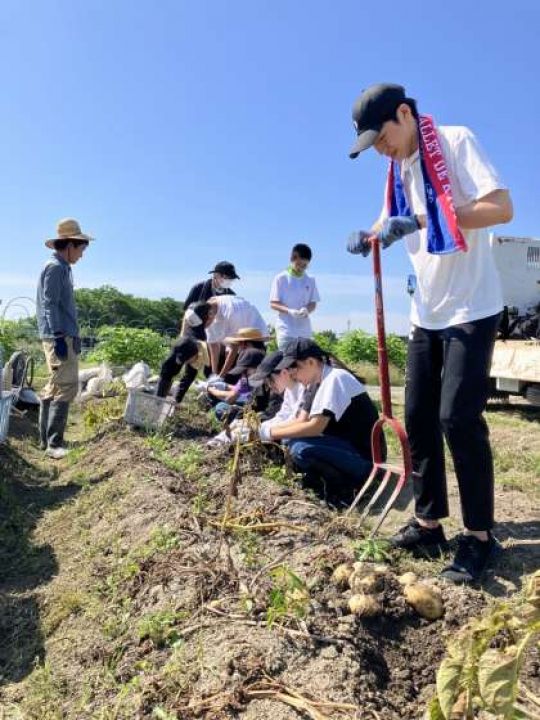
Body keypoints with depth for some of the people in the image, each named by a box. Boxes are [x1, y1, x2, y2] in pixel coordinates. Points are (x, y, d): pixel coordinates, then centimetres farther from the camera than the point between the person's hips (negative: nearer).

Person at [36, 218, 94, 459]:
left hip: (64, 336, 10)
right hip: (59, 337, -10)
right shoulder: (55, 267, -9)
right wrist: (59, 336, -22)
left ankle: (46, 440, 20)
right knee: (66, 387, -11)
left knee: (53, 389, 13)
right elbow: (50, 305, -17)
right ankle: (54, 443, -9)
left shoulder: (61, 268, 19)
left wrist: (71, 336, 23)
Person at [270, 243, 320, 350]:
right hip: (286, 329, -3)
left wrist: (307, 310, -14)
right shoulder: (280, 278, -1)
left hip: (304, 330, 4)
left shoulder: (310, 281, 8)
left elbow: (313, 303, 11)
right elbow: (273, 304, -3)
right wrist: (289, 311, -20)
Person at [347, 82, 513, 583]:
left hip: (470, 309, -7)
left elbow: (502, 207, -20)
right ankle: (428, 522, 18)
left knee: (458, 419, -11)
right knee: (418, 418, 6)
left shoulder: (455, 142, -9)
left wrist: (421, 220, -26)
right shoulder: (399, 168, 13)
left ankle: (479, 536, 6)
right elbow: (393, 222, 22)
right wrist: (369, 237, -1)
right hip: (426, 313, 7)